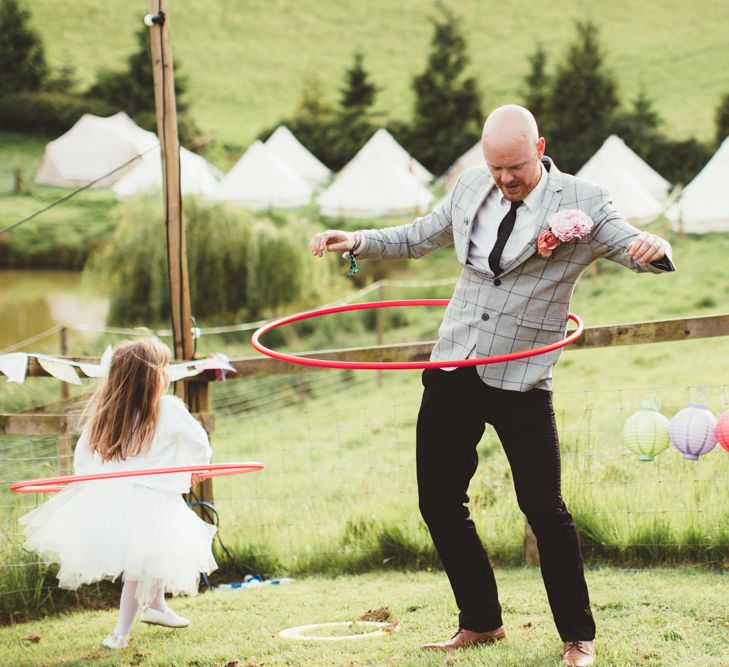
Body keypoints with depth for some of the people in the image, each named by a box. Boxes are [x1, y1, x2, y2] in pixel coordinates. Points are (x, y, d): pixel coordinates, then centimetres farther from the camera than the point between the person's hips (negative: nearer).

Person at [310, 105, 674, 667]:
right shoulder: (471, 188, 7)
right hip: (453, 371, 5)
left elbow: (634, 247, -14)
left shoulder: (581, 202, -7)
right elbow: (417, 239, 21)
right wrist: (356, 241, 7)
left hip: (521, 380, -5)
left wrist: (652, 249, -38)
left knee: (544, 508, -3)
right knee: (439, 502, 8)